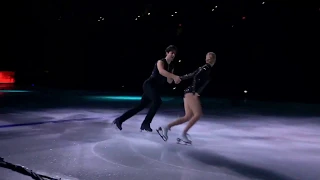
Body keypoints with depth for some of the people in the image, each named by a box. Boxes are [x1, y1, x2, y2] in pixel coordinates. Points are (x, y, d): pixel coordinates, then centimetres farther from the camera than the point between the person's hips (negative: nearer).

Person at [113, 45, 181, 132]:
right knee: (157, 101, -29)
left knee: (140, 106, 6)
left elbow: (169, 81, 12)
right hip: (149, 84, -8)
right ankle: (145, 124, -20)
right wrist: (174, 76, -42)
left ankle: (119, 120, 12)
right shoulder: (161, 62, -7)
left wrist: (174, 79, -11)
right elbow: (161, 71, -30)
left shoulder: (171, 68, 17)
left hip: (155, 88, 8)